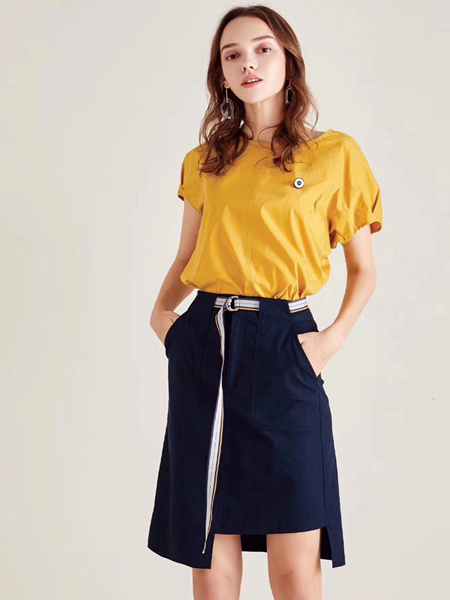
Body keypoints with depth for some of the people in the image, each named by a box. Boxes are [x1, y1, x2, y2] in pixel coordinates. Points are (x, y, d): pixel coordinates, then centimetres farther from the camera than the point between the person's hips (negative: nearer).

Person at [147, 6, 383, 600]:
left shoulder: (335, 153, 3)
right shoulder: (205, 161, 14)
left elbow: (363, 269, 9)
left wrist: (334, 338, -6)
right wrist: (161, 310, 7)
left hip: (283, 350, -3)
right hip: (204, 350, 4)